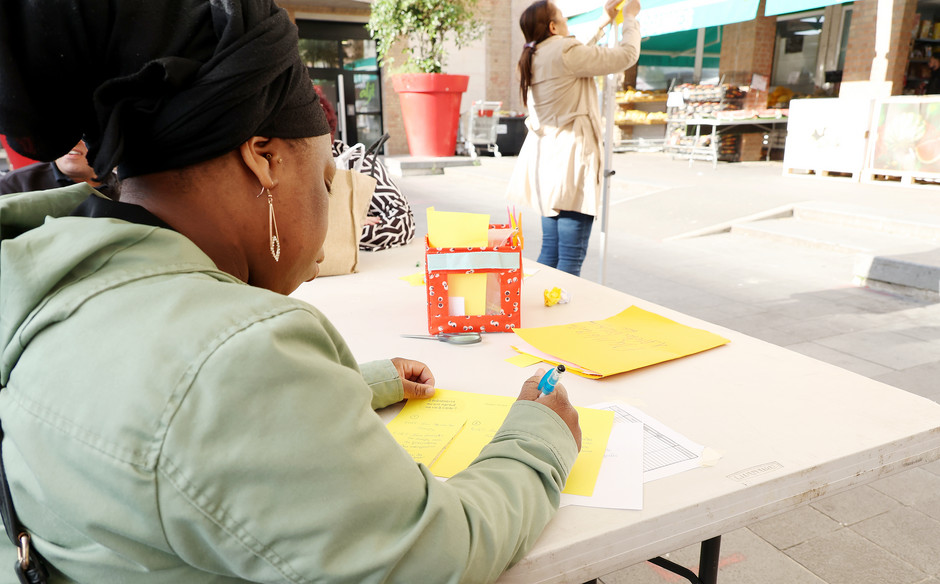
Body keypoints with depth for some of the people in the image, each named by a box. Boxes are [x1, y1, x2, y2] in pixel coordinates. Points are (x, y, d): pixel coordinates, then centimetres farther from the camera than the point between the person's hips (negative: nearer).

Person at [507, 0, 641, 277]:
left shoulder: (532, 58, 14)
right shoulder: (565, 52, -12)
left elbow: (585, 56, 28)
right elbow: (627, 55, -5)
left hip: (545, 157, 9)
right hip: (570, 158, -9)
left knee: (550, 250, 15)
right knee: (571, 257, -7)